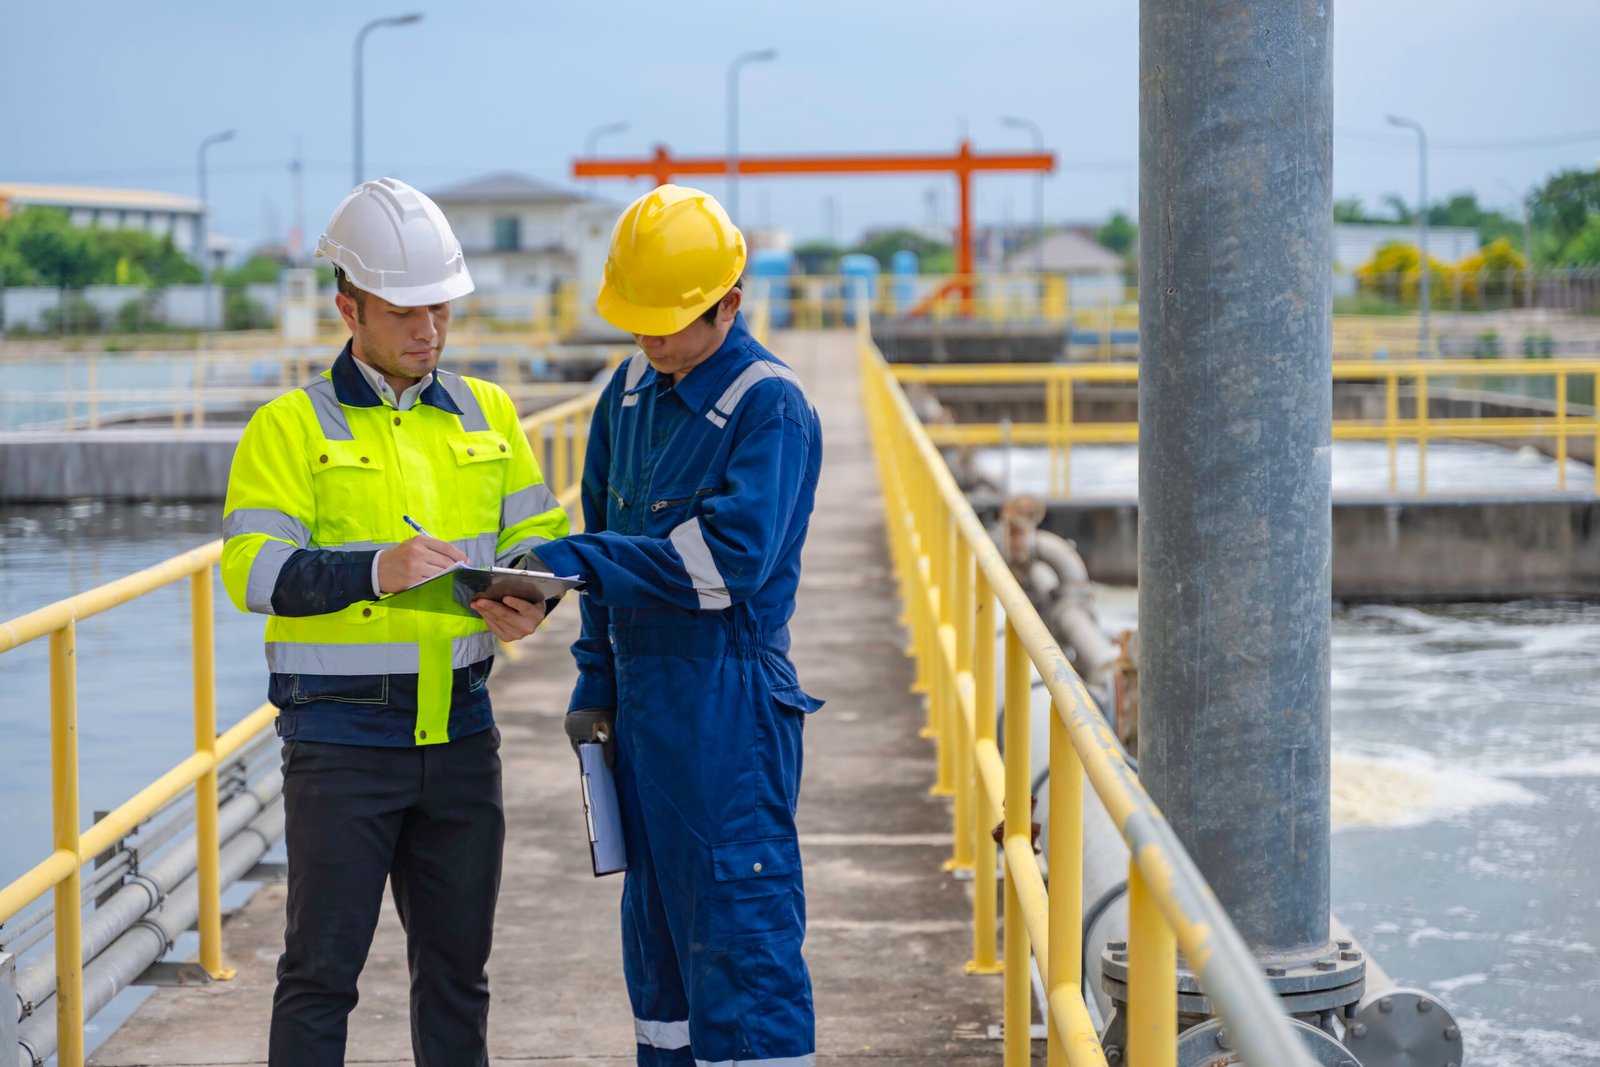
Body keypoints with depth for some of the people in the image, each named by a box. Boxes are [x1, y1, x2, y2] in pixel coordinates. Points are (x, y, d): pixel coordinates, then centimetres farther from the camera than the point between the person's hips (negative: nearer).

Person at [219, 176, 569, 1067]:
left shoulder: (488, 415, 12)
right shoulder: (292, 427, -2)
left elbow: (538, 534, 15)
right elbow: (254, 570, -11)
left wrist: (530, 600, -8)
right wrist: (372, 571, -26)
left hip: (460, 727, 4)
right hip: (341, 735, -4)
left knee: (457, 962, 12)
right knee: (323, 966, -2)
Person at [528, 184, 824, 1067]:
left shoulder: (770, 406, -12)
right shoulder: (632, 390, 12)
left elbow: (733, 555, -23)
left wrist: (580, 560, -23)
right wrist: (594, 681, 15)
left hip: (726, 703, -8)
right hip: (641, 695, 8)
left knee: (739, 927, -8)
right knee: (656, 927, 13)